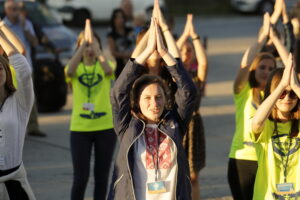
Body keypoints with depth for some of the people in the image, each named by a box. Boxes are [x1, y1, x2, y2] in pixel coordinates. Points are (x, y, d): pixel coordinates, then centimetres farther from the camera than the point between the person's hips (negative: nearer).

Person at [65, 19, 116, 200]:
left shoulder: (103, 65, 4)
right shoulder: (76, 67, 4)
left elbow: (108, 70, -21)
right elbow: (69, 71, -22)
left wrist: (94, 44, -22)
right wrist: (84, 43, -23)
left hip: (105, 126, 1)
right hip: (80, 127, -1)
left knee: (102, 176, 7)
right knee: (81, 177, -3)